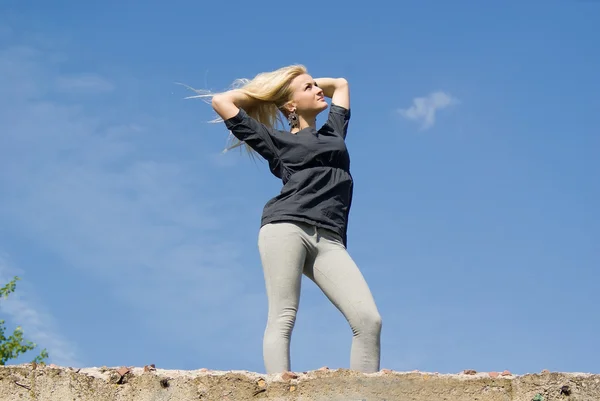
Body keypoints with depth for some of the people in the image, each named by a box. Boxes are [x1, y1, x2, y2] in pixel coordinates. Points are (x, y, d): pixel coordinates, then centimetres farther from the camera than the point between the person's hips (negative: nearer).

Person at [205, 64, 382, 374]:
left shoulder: (333, 132, 32)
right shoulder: (279, 140, 18)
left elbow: (340, 84, 49)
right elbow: (221, 101, 17)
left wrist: (308, 81, 40)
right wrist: (260, 91, 31)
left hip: (329, 240, 4)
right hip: (286, 228, -4)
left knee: (369, 320, -15)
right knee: (282, 319, -16)